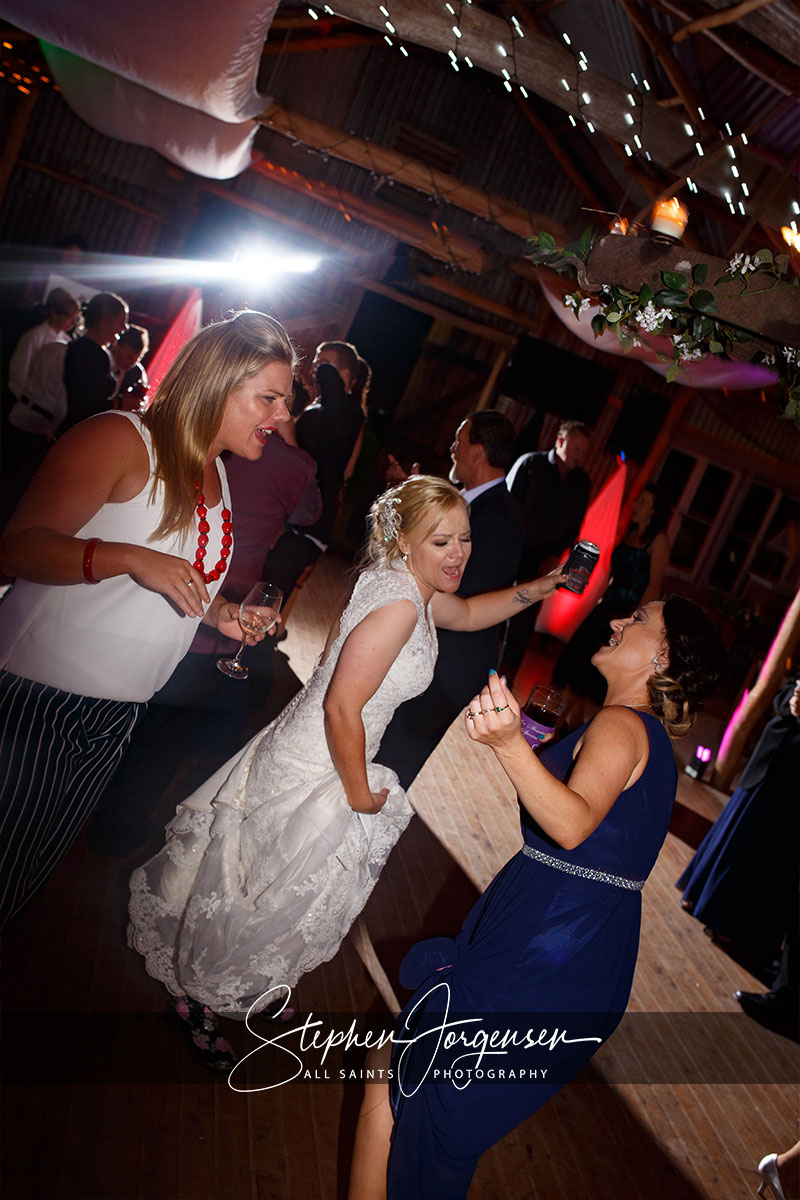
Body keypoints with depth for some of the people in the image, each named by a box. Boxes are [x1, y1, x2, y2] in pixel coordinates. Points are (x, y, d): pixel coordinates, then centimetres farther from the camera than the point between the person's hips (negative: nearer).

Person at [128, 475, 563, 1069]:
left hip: (320, 757, 9)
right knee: (270, 892, 10)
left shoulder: (415, 587, 3)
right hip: (312, 771, -9)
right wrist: (359, 793, -17)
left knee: (270, 884, 27)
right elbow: (342, 708, -29)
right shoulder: (398, 601, -27)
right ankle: (199, 1001, 35)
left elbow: (468, 611, 24)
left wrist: (541, 588, 12)